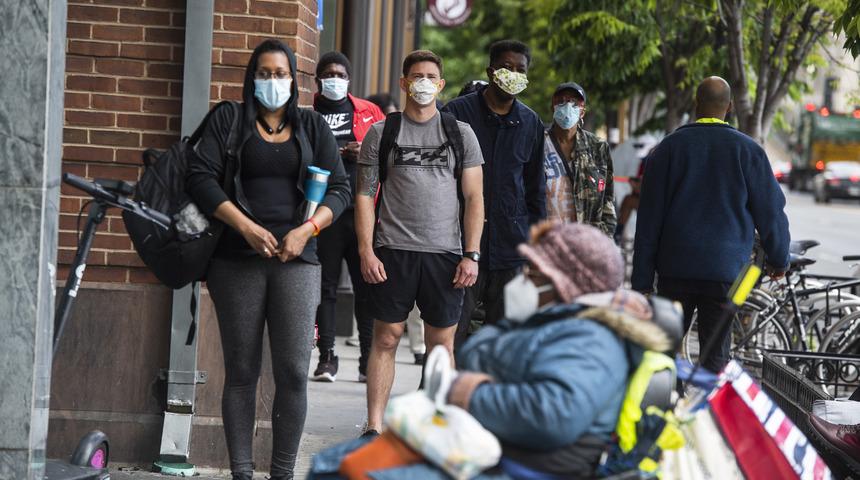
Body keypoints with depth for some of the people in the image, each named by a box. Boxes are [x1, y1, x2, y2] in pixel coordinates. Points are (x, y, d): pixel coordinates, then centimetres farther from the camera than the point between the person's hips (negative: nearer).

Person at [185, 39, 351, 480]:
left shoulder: (312, 127, 14)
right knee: (241, 372, 0)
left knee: (293, 373, -7)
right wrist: (247, 227, -12)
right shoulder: (228, 121, 9)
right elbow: (201, 176, -2)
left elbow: (339, 189, 10)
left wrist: (305, 230, -8)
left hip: (296, 261, 1)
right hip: (237, 260, -1)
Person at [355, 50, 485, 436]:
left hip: (445, 253, 1)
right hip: (393, 250, -1)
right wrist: (366, 251, -5)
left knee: (441, 342, 4)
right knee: (386, 338, -1)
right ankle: (374, 426, 2)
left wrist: (471, 255, -2)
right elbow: (365, 195, 5)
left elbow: (474, 197, 7)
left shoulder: (460, 133, 9)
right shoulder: (381, 133, 7)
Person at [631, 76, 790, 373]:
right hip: (725, 270, -1)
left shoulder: (669, 148, 3)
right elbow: (770, 212, 4)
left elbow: (648, 218, 2)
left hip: (675, 268, 1)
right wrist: (778, 259, 21)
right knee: (715, 358, 3)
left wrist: (641, 281, 5)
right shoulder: (748, 150, 0)